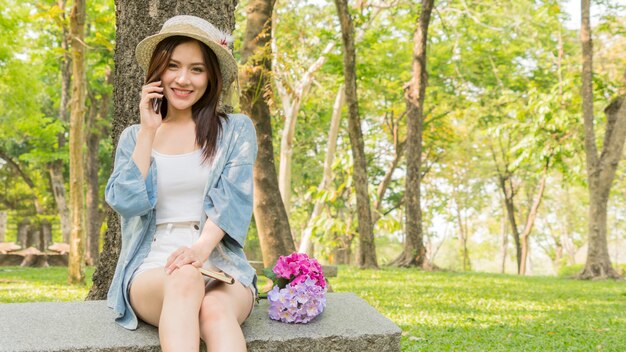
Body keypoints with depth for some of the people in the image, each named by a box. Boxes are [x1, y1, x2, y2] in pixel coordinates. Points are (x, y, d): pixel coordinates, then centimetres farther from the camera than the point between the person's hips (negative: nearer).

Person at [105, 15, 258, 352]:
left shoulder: (236, 130, 10)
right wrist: (148, 132, -2)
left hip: (221, 268, 0)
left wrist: (201, 248, -23)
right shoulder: (134, 136, 15)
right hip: (151, 270, 0)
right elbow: (126, 202, 0)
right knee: (184, 280, -37)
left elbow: (232, 199, -5)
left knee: (215, 310, -36)